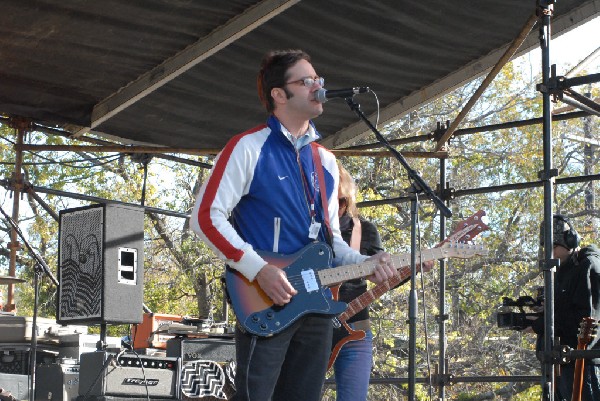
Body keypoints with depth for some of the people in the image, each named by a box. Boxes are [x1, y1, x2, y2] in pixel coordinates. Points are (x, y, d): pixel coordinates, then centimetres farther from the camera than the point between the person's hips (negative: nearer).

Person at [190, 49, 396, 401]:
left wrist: (366, 263, 1)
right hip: (265, 305, -7)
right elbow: (207, 216, -10)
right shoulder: (249, 148, -4)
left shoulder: (326, 161, 17)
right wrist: (258, 269, -18)